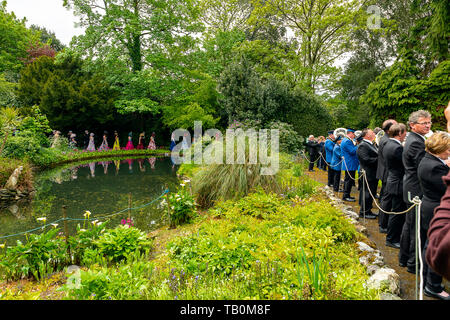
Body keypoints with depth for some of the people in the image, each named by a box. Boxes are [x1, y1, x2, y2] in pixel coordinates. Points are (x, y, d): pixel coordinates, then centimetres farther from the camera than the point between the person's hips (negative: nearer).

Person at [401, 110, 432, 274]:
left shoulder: (413, 139, 12)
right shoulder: (416, 143, -20)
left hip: (412, 190, 11)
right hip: (418, 192, -11)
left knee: (409, 224, 20)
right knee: (417, 229, -1)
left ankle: (405, 256, 33)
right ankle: (414, 264, 10)